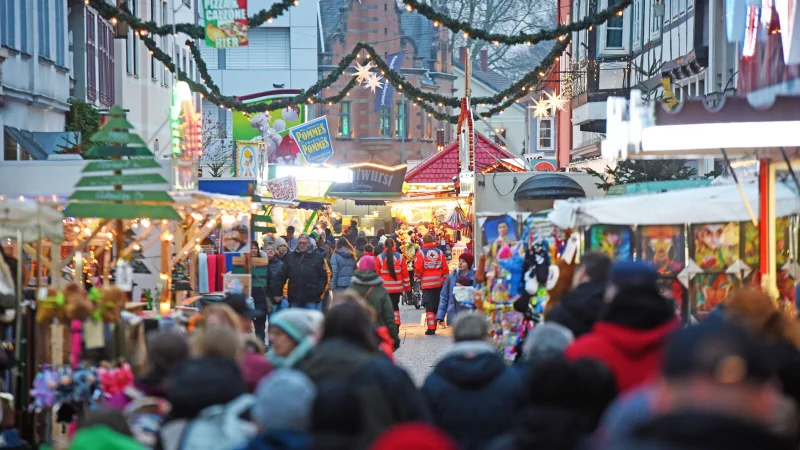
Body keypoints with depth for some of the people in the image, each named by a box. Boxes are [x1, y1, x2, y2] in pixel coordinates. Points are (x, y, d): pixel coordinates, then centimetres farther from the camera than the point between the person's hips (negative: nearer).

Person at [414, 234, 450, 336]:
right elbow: (445, 268, 4)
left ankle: (431, 328, -10)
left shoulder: (421, 253, -6)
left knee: (429, 307, -2)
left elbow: (418, 269, -10)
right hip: (439, 283, 3)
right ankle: (434, 326, 19)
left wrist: (417, 276, 11)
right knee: (436, 305, 14)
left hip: (426, 283, -3)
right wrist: (445, 280, 15)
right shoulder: (440, 252, 4)